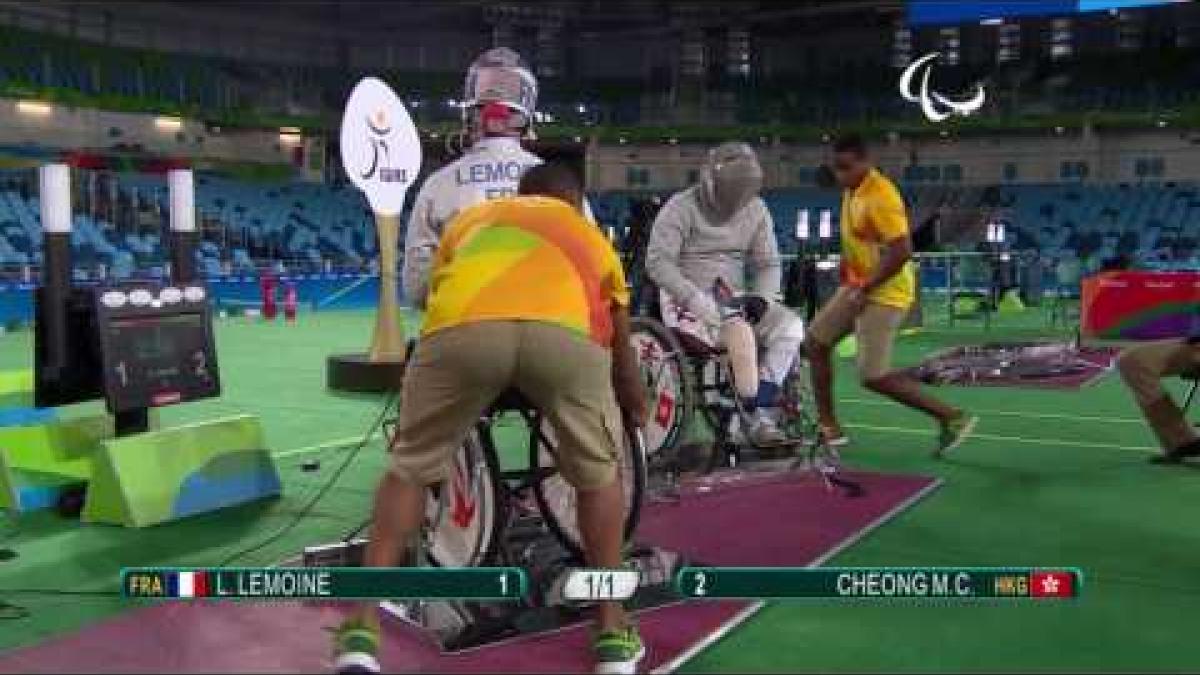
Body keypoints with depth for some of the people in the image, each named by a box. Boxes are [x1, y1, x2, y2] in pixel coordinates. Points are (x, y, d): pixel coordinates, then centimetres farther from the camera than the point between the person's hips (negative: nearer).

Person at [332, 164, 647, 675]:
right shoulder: (589, 234, 40)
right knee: (599, 472, 24)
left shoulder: (471, 218, 41)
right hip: (566, 331, 0)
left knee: (409, 467, 22)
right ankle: (613, 633, 27)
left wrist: (408, 416, 59)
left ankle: (362, 629, 17)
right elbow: (622, 352, 46)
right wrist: (637, 414, 65)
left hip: (463, 325, 1)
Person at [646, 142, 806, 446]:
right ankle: (757, 420, -19)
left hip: (733, 298, 6)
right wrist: (699, 301, -26)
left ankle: (762, 406, -15)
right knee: (741, 333, -33)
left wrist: (760, 297, -11)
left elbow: (768, 265, 11)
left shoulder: (756, 210, 6)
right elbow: (657, 262, -17)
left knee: (791, 326, -18)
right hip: (687, 302, -6)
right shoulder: (680, 208, -10)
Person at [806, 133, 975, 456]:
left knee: (874, 377, -10)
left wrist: (865, 289, -22)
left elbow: (902, 251, -27)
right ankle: (828, 426, 20)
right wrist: (849, 270, 11)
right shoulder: (851, 190, 6)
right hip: (857, 287, 10)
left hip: (884, 294, -10)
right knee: (815, 341, 12)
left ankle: (952, 417, 2)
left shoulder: (881, 196, -22)